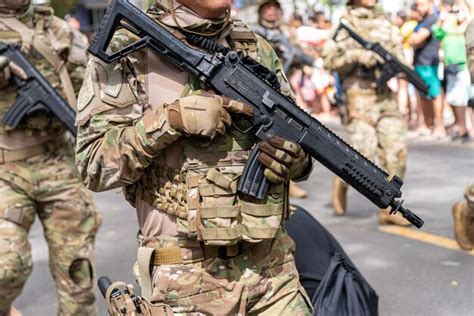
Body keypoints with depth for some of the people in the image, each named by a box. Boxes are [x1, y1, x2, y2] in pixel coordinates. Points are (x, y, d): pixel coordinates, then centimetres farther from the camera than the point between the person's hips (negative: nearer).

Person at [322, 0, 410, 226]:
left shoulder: (385, 25, 14)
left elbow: (399, 55, 13)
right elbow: (329, 59, -6)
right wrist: (356, 56, -18)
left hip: (386, 96, 5)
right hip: (360, 96, -5)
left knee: (396, 152, -2)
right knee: (365, 156, -12)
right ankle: (342, 182, 19)